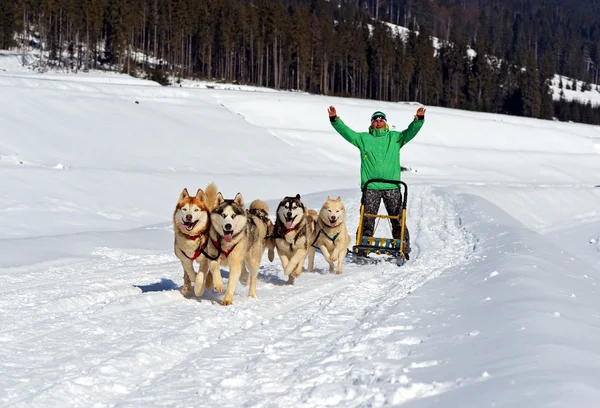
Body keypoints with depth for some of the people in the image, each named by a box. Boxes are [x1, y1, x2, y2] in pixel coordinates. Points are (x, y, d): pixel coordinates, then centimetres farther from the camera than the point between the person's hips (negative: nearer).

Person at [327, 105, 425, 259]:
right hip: (370, 187, 0)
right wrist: (335, 120, -11)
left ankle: (403, 249, 9)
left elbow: (410, 132, -1)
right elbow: (346, 131, 3)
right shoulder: (363, 138, 11)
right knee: (367, 220, 0)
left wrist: (419, 120, -20)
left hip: (392, 187, 0)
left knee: (398, 219, 3)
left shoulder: (395, 137, 11)